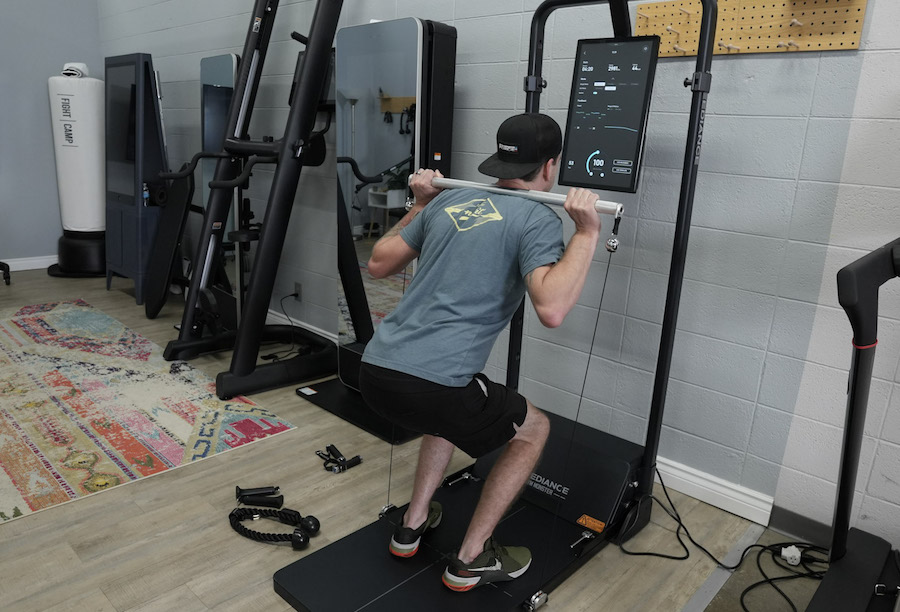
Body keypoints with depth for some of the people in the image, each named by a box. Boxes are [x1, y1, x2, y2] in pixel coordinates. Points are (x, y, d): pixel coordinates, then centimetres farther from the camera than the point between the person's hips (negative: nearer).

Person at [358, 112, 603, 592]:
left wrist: (420, 205, 31)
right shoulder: (537, 219, -2)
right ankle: (470, 560, 26)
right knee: (532, 430, 19)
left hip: (375, 371, 8)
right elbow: (551, 309, -19)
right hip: (429, 385, -7)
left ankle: (412, 525, 42)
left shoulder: (449, 200, 18)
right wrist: (587, 233, -10)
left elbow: (379, 264, 23)